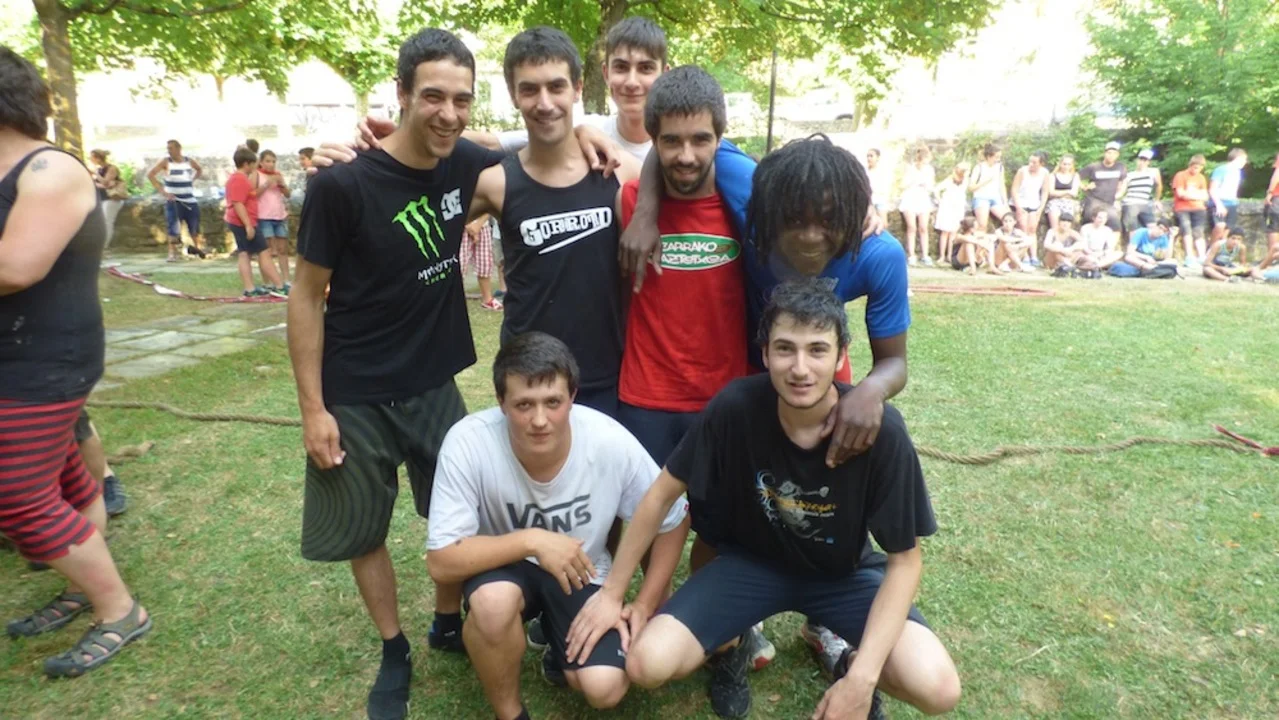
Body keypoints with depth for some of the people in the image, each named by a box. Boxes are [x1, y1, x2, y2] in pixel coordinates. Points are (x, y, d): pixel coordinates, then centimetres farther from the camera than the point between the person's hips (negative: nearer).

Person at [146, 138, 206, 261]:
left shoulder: (189, 161, 3)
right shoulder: (166, 162, -5)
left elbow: (200, 170, 25)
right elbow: (150, 175, -9)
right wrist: (162, 191, -14)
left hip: (190, 200, 3)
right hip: (173, 200, -3)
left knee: (194, 226, 12)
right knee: (174, 227, -10)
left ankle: (196, 247, 34)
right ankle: (172, 253, -4)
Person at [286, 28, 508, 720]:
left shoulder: (465, 164, -6)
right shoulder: (342, 184, -18)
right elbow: (306, 296, -10)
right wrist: (313, 407, -11)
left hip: (434, 385, 4)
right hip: (355, 398, -3)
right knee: (363, 533, 12)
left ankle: (449, 626, 39)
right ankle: (394, 653, 35)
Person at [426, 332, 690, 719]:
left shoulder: (612, 443, -26)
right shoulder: (468, 442, -29)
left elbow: (672, 523, -8)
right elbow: (441, 561, -24)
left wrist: (644, 606, -10)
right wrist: (531, 541, -33)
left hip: (582, 575, 1)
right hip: (504, 567, 0)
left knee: (604, 688, -19)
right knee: (493, 600, -34)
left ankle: (561, 646, 17)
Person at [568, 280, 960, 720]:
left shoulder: (881, 431, -26)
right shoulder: (735, 407, -25)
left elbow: (904, 559, -16)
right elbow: (664, 493, -12)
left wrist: (863, 677, -24)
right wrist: (611, 592, -6)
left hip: (845, 571, 0)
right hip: (753, 560, 0)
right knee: (647, 665, -18)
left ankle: (849, 663, 12)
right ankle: (730, 646, 15)